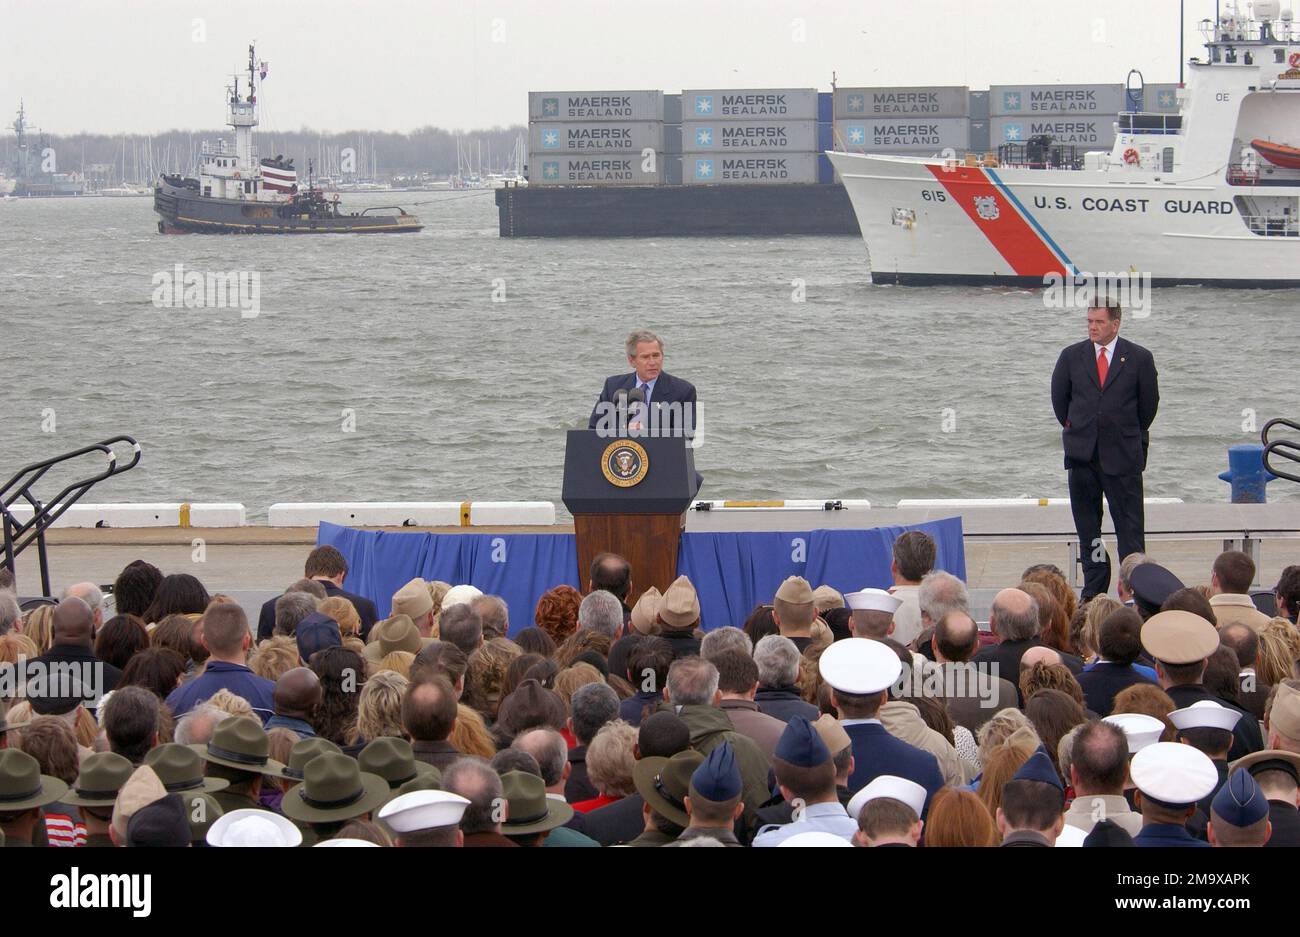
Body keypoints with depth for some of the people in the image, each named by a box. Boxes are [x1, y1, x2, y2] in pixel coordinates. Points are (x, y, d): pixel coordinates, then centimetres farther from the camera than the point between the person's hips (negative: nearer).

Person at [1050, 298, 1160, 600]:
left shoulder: (1139, 358, -1)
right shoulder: (1071, 357, 5)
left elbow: (1149, 403, 8)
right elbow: (1059, 397, 16)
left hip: (1123, 453, -3)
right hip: (1082, 454, 3)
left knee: (1130, 526, -4)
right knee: (1087, 525, 7)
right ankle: (1094, 589, 13)